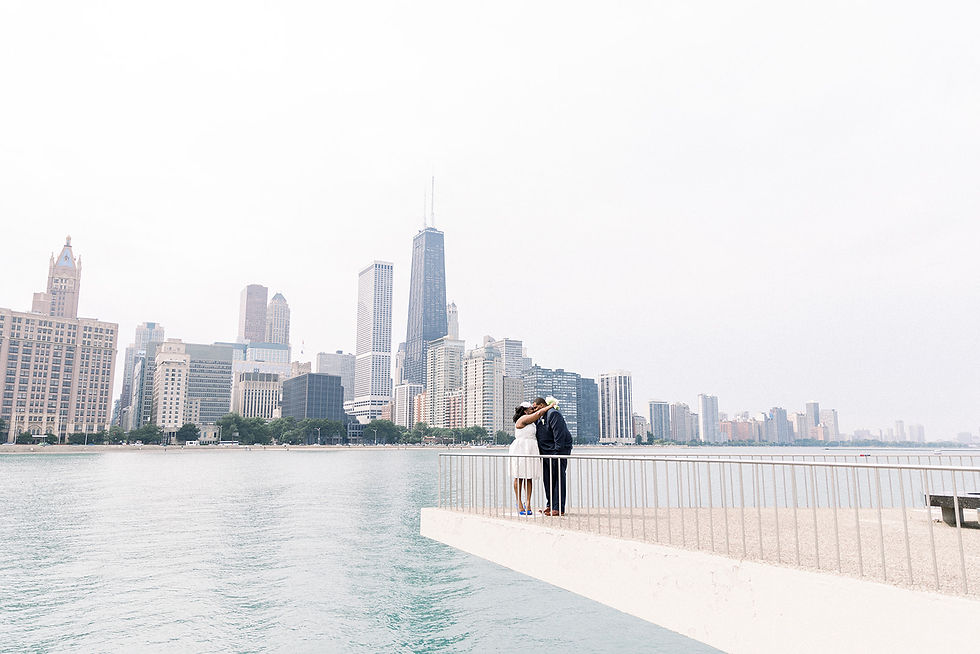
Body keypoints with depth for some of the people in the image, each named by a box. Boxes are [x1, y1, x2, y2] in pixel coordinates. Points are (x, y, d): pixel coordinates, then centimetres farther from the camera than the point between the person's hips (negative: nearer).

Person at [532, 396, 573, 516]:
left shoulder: (553, 414, -14)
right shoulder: (541, 417, 17)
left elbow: (559, 434, -21)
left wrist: (557, 453, -23)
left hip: (558, 451, -10)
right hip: (546, 452, 10)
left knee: (558, 478, -7)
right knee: (547, 479, 12)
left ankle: (558, 508, -5)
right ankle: (551, 505, 20)